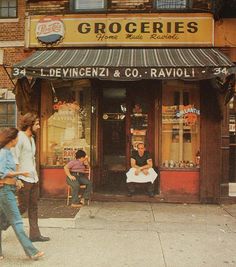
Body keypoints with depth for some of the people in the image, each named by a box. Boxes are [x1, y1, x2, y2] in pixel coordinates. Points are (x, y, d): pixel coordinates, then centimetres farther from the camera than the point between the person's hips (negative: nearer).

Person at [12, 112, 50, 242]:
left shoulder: (31, 138, 14)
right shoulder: (20, 137, -12)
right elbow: (14, 160, -17)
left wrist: (35, 175, 16)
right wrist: (17, 179, -19)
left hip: (34, 178, 9)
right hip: (24, 179, -9)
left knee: (33, 207, 11)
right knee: (23, 207, -2)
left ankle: (35, 234, 19)